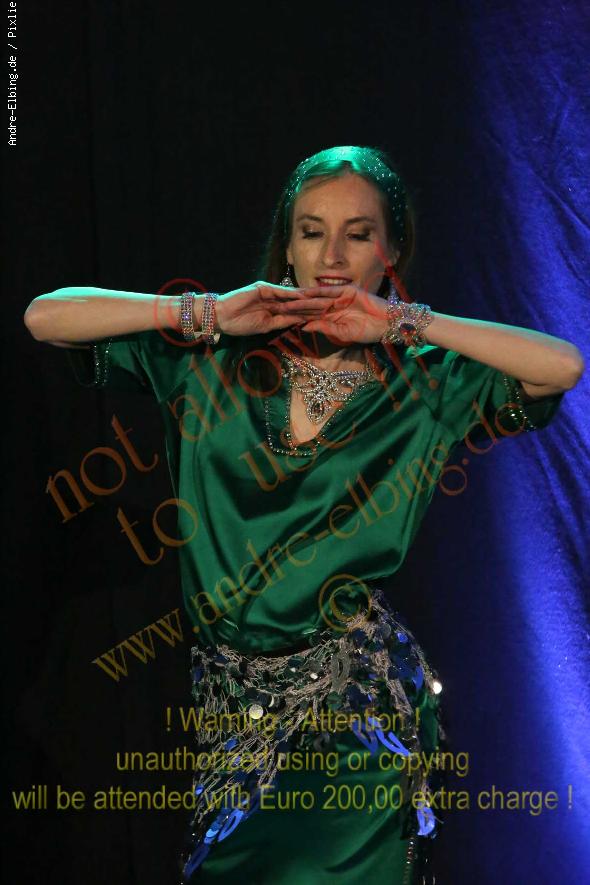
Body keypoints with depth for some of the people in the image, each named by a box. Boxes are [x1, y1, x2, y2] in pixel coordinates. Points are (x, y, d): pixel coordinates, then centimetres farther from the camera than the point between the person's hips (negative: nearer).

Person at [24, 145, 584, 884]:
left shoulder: (430, 382, 1)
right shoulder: (211, 360, 3)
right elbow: (44, 317, -2)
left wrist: (404, 323, -13)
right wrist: (207, 315, -9)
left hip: (357, 697, -1)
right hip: (231, 695, 2)